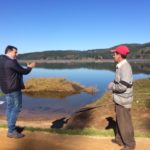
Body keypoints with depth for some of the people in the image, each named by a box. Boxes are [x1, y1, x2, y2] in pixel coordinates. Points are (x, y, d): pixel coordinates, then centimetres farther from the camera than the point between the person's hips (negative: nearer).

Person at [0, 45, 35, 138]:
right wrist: (30, 67, 7)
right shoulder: (12, 61, -19)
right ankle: (11, 131, 1)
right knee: (16, 108, -2)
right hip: (14, 88, -9)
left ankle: (11, 129, 20)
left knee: (10, 107, 12)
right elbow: (24, 71, -11)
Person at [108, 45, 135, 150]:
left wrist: (112, 86, -14)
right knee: (120, 120, 21)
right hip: (120, 99, 10)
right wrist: (113, 84, 4)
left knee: (125, 123, 4)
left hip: (123, 100, -10)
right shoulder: (121, 66, 8)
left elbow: (123, 86, -29)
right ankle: (120, 139, 37)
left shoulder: (125, 67, -24)